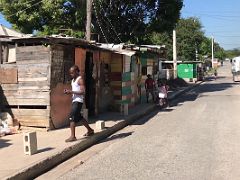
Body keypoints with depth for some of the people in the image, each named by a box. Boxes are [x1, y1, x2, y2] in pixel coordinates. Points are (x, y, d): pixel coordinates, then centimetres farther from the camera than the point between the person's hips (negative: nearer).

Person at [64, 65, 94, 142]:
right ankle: (90, 130, 34)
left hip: (78, 101, -10)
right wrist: (68, 92, 2)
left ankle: (72, 136, -15)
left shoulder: (80, 79, -11)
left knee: (72, 117, -15)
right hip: (74, 101, 10)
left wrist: (71, 92, -22)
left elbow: (83, 92, -19)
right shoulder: (73, 80, 16)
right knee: (79, 117, 20)